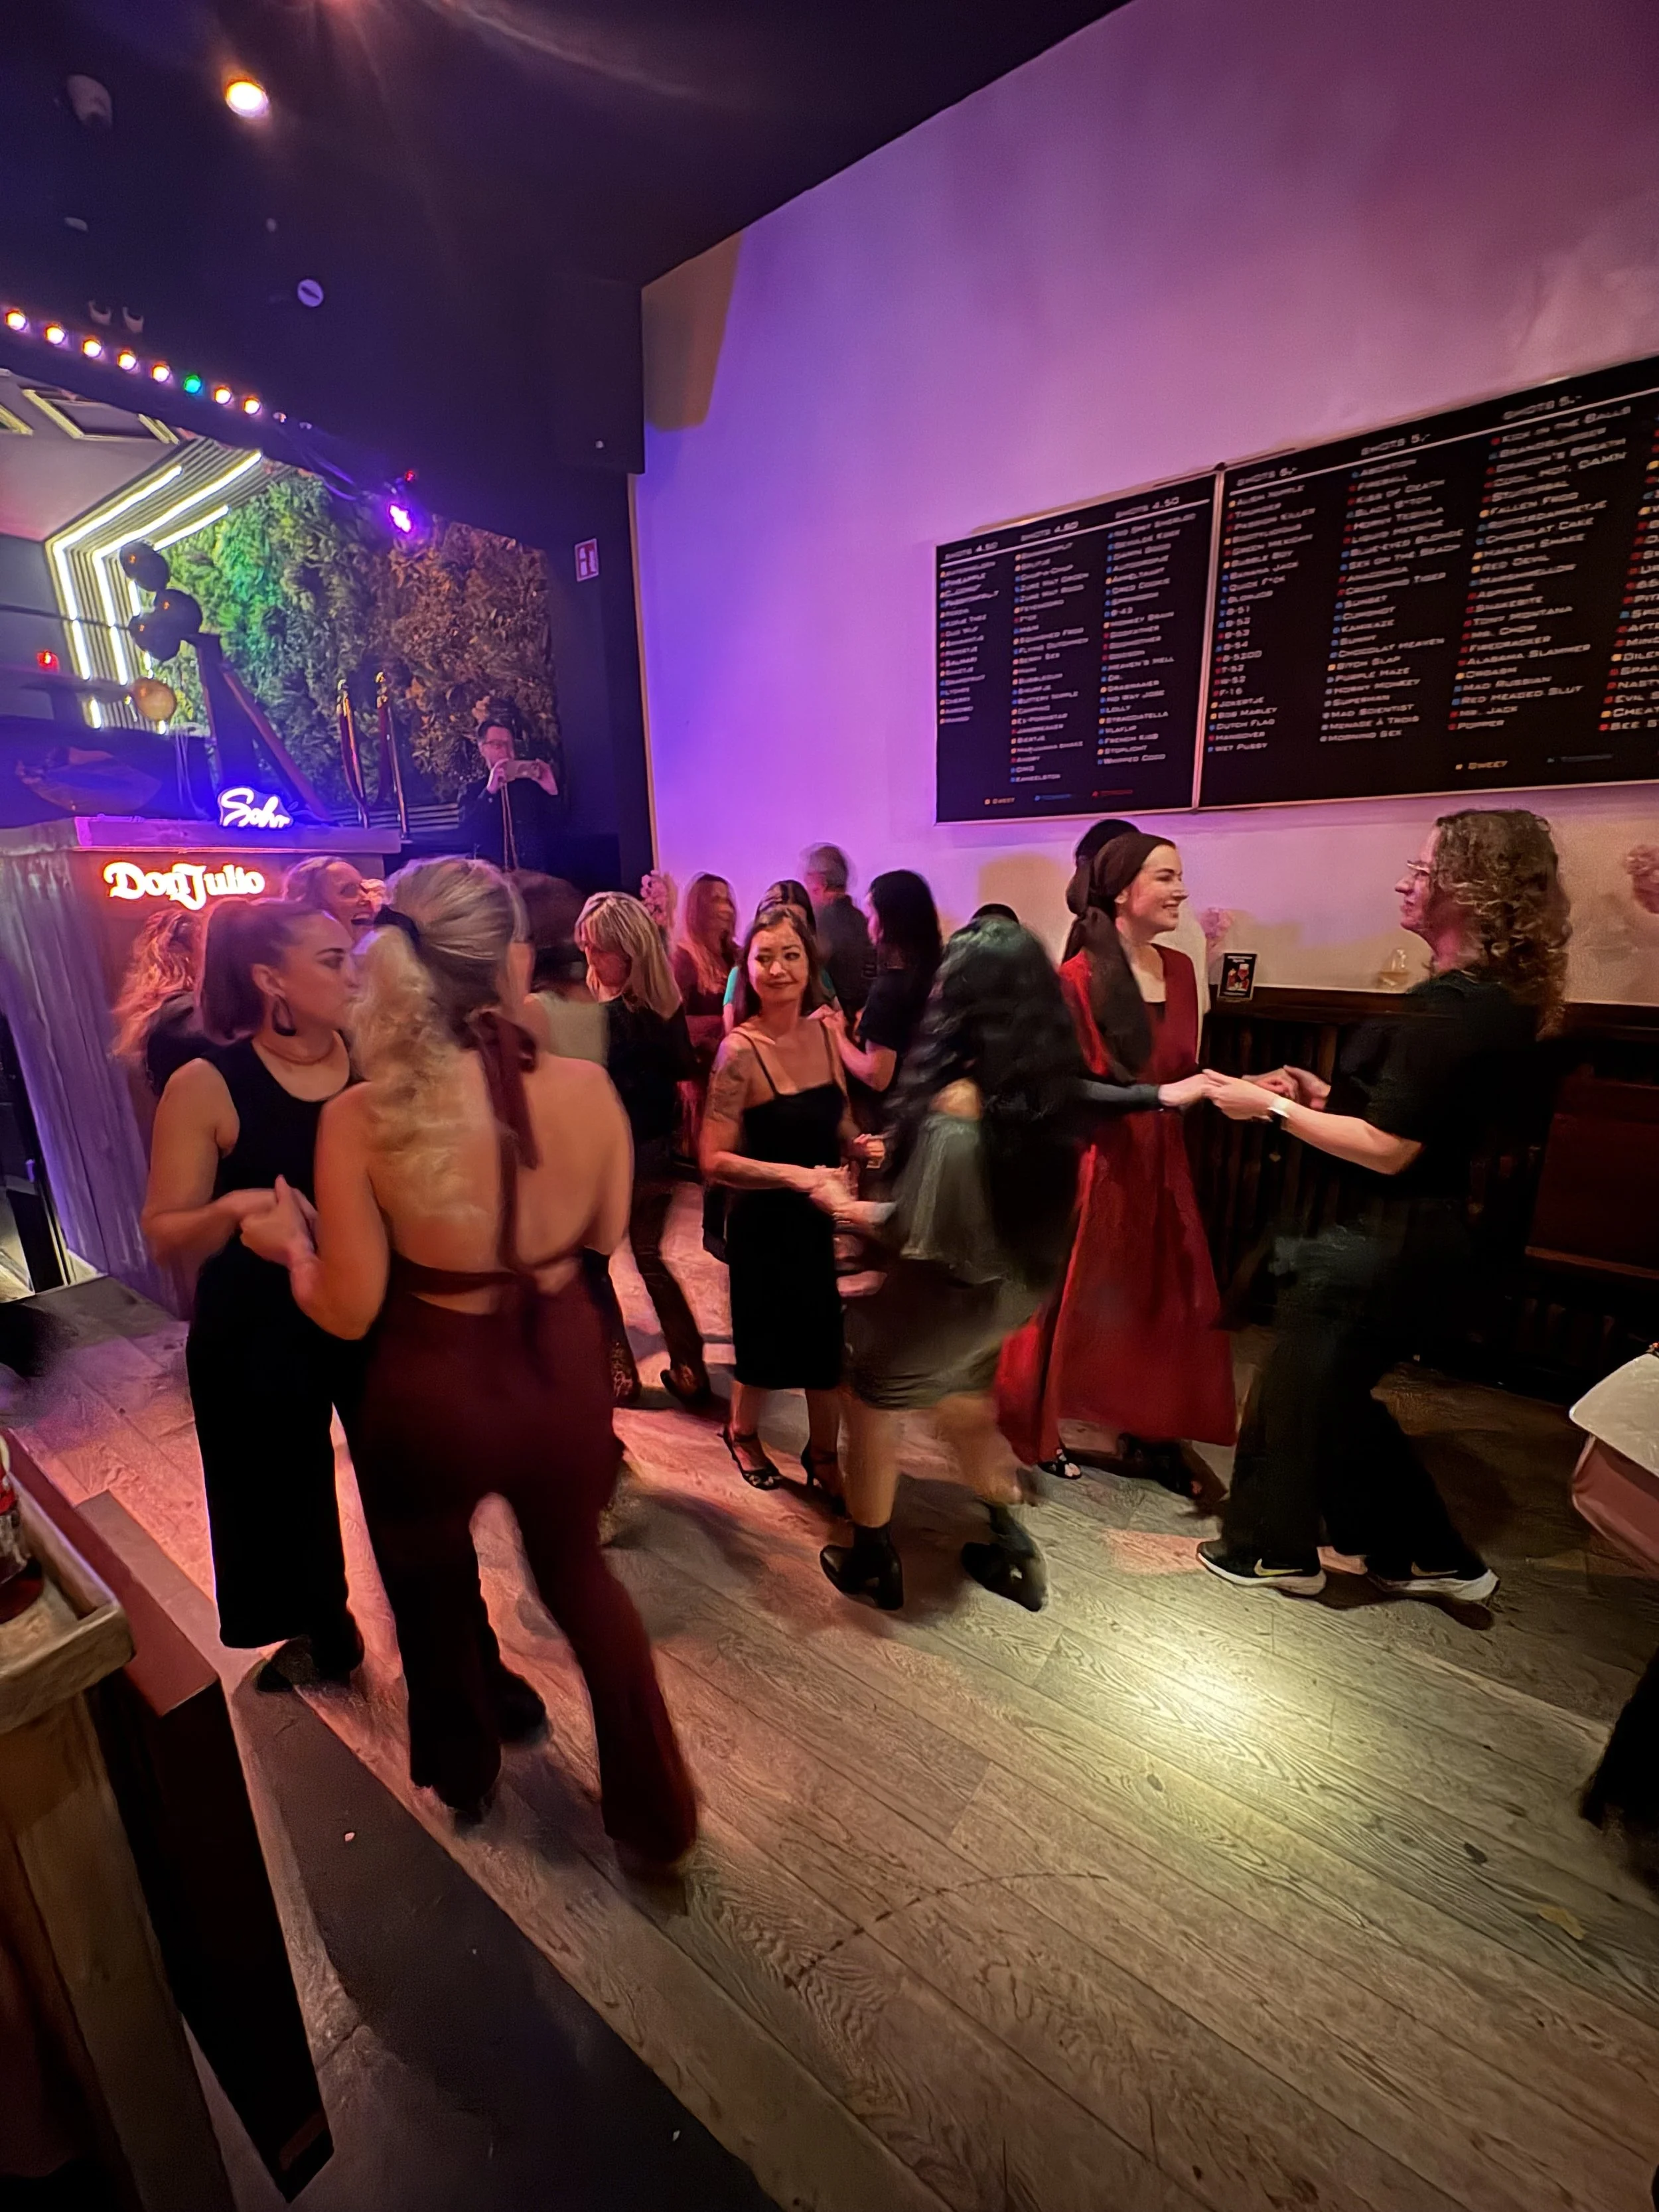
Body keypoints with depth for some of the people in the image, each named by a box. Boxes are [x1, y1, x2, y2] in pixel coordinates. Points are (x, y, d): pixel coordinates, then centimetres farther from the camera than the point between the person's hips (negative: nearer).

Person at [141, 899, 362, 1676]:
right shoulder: (206, 1086, -14)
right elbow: (163, 1234, -10)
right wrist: (234, 1212, -29)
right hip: (260, 1335, -1)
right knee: (287, 1501, 19)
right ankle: (324, 1635, 49)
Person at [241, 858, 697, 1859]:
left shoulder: (362, 1117, -22)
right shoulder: (587, 1087, -17)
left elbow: (349, 1312, -12)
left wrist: (289, 1243, 7)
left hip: (435, 1395, -1)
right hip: (565, 1373, 2)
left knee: (435, 1586, 31)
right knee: (578, 1564, 30)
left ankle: (466, 1763, 61)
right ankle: (657, 1809, 43)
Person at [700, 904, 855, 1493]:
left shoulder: (824, 1033, -2)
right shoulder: (739, 1051, -20)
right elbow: (714, 1160, -21)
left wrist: (861, 1146, -11)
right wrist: (792, 1175, -30)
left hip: (825, 1214, 5)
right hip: (765, 1221, -5)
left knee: (832, 1340, 14)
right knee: (768, 1343, 15)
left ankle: (823, 1452, 39)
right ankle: (741, 1432, 47)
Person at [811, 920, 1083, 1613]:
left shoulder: (956, 1107, -30)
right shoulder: (1047, 1085, -6)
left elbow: (918, 1235, -26)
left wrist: (844, 1206, -9)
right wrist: (903, 1149, 9)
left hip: (954, 1297, -7)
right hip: (1015, 1285, 7)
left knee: (870, 1401, 18)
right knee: (964, 1406, 30)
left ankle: (873, 1562, 38)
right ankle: (1011, 1545, 44)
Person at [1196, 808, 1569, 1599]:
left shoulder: (1448, 1009, -24)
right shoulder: (1498, 1001, 8)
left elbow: (1386, 1150, -24)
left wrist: (1272, 1108, -17)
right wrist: (1325, 1093, 8)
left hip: (1385, 1246, -10)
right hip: (1423, 1237, 10)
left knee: (1297, 1388, 10)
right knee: (1337, 1394, 24)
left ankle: (1273, 1550, 31)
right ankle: (1429, 1555, 37)